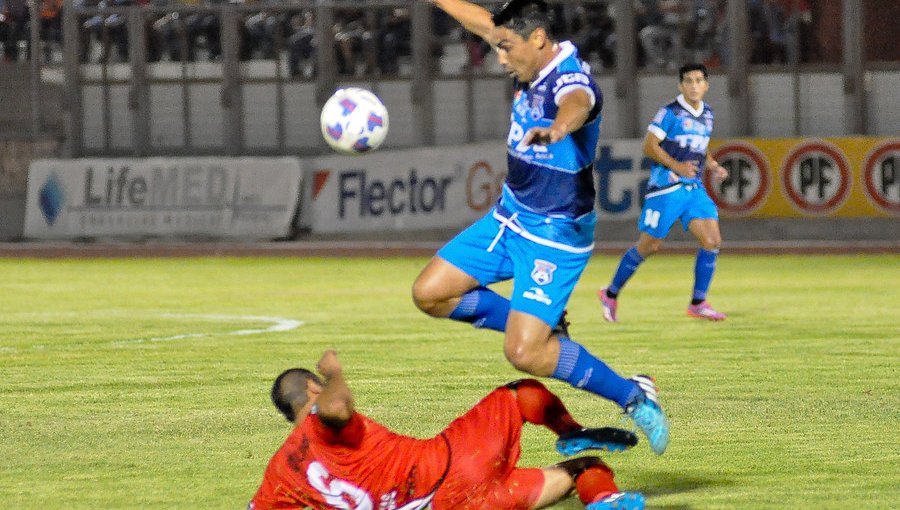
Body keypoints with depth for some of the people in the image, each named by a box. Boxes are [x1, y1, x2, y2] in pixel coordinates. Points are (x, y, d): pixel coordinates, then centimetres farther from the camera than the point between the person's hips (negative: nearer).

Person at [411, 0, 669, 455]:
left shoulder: (571, 80, -28)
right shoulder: (535, 62, -1)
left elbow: (576, 105, -54)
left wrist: (556, 129, -76)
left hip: (555, 234, -9)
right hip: (510, 217, 9)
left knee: (524, 353, -17)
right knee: (430, 294, 5)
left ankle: (635, 397, -2)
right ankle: (540, 326, 21)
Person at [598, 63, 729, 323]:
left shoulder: (706, 114, 13)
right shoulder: (670, 113, -10)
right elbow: (649, 146, -13)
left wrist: (713, 166, 8)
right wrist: (677, 166, -23)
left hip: (694, 188, 7)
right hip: (666, 188, -6)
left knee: (712, 241, -7)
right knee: (649, 246, -1)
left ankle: (698, 303, 3)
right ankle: (611, 294, 17)